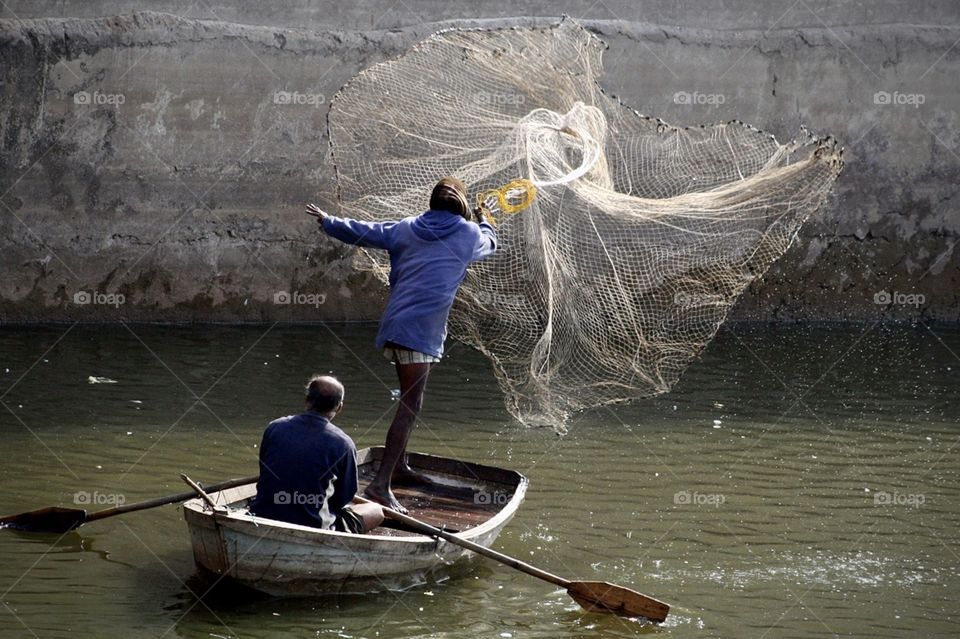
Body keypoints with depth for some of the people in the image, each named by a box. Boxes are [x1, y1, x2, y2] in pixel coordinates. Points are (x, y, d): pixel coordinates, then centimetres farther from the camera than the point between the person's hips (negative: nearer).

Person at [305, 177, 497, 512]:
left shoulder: (407, 228, 13)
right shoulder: (469, 234, 2)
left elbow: (363, 231, 20)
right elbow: (490, 243, 25)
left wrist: (327, 221, 37)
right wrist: (484, 221, 47)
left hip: (397, 325, 7)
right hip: (421, 330, -7)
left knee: (410, 400, 24)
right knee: (410, 405, -13)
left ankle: (399, 466, 37)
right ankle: (381, 484, -23)